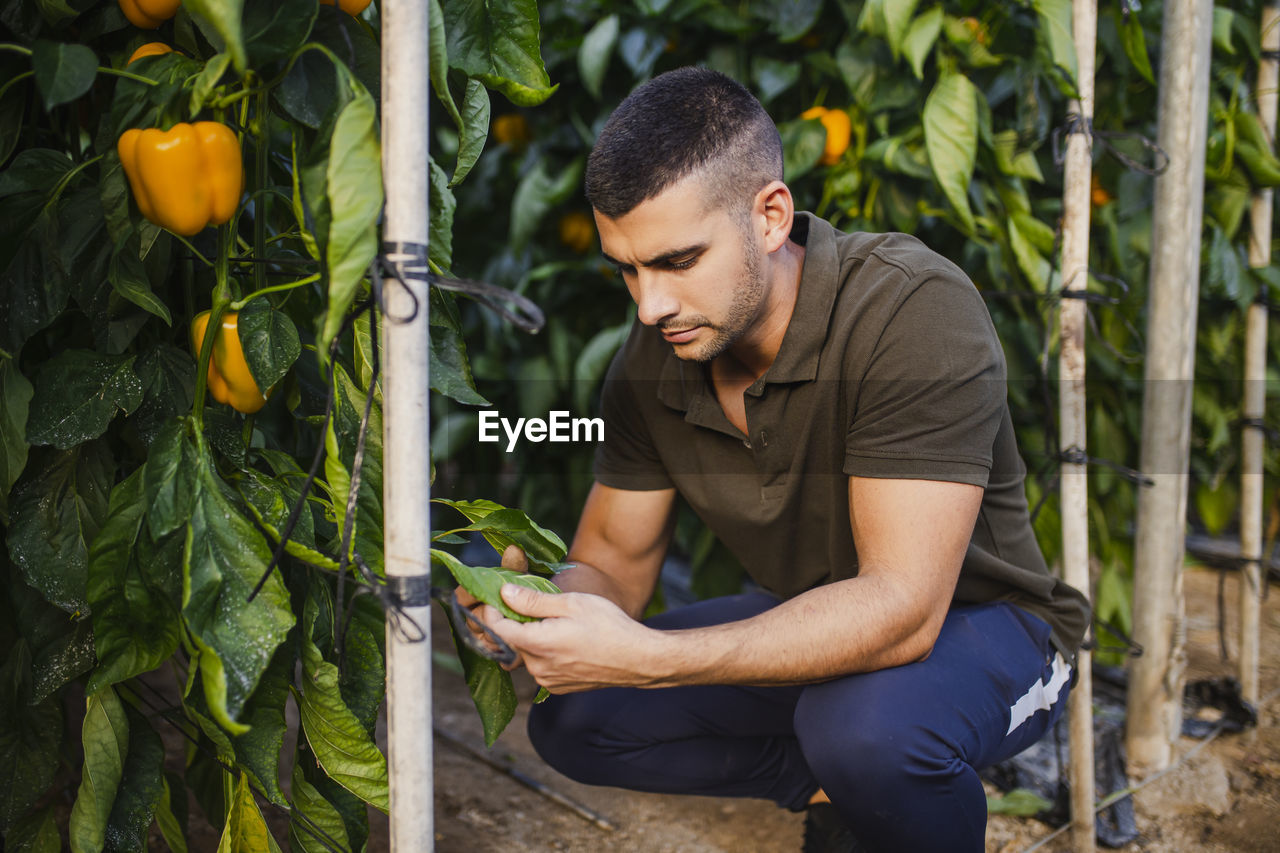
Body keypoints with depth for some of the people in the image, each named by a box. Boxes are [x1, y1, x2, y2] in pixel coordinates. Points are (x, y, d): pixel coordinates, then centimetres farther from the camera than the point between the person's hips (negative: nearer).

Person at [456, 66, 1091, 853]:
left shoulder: (917, 311, -30)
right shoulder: (653, 359, -10)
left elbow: (900, 608, -37)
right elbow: (613, 560, 0)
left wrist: (647, 657, -45)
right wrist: (534, 607, -26)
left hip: (976, 622, -5)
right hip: (817, 626, 6)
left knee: (863, 723, -38)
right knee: (571, 717, -9)